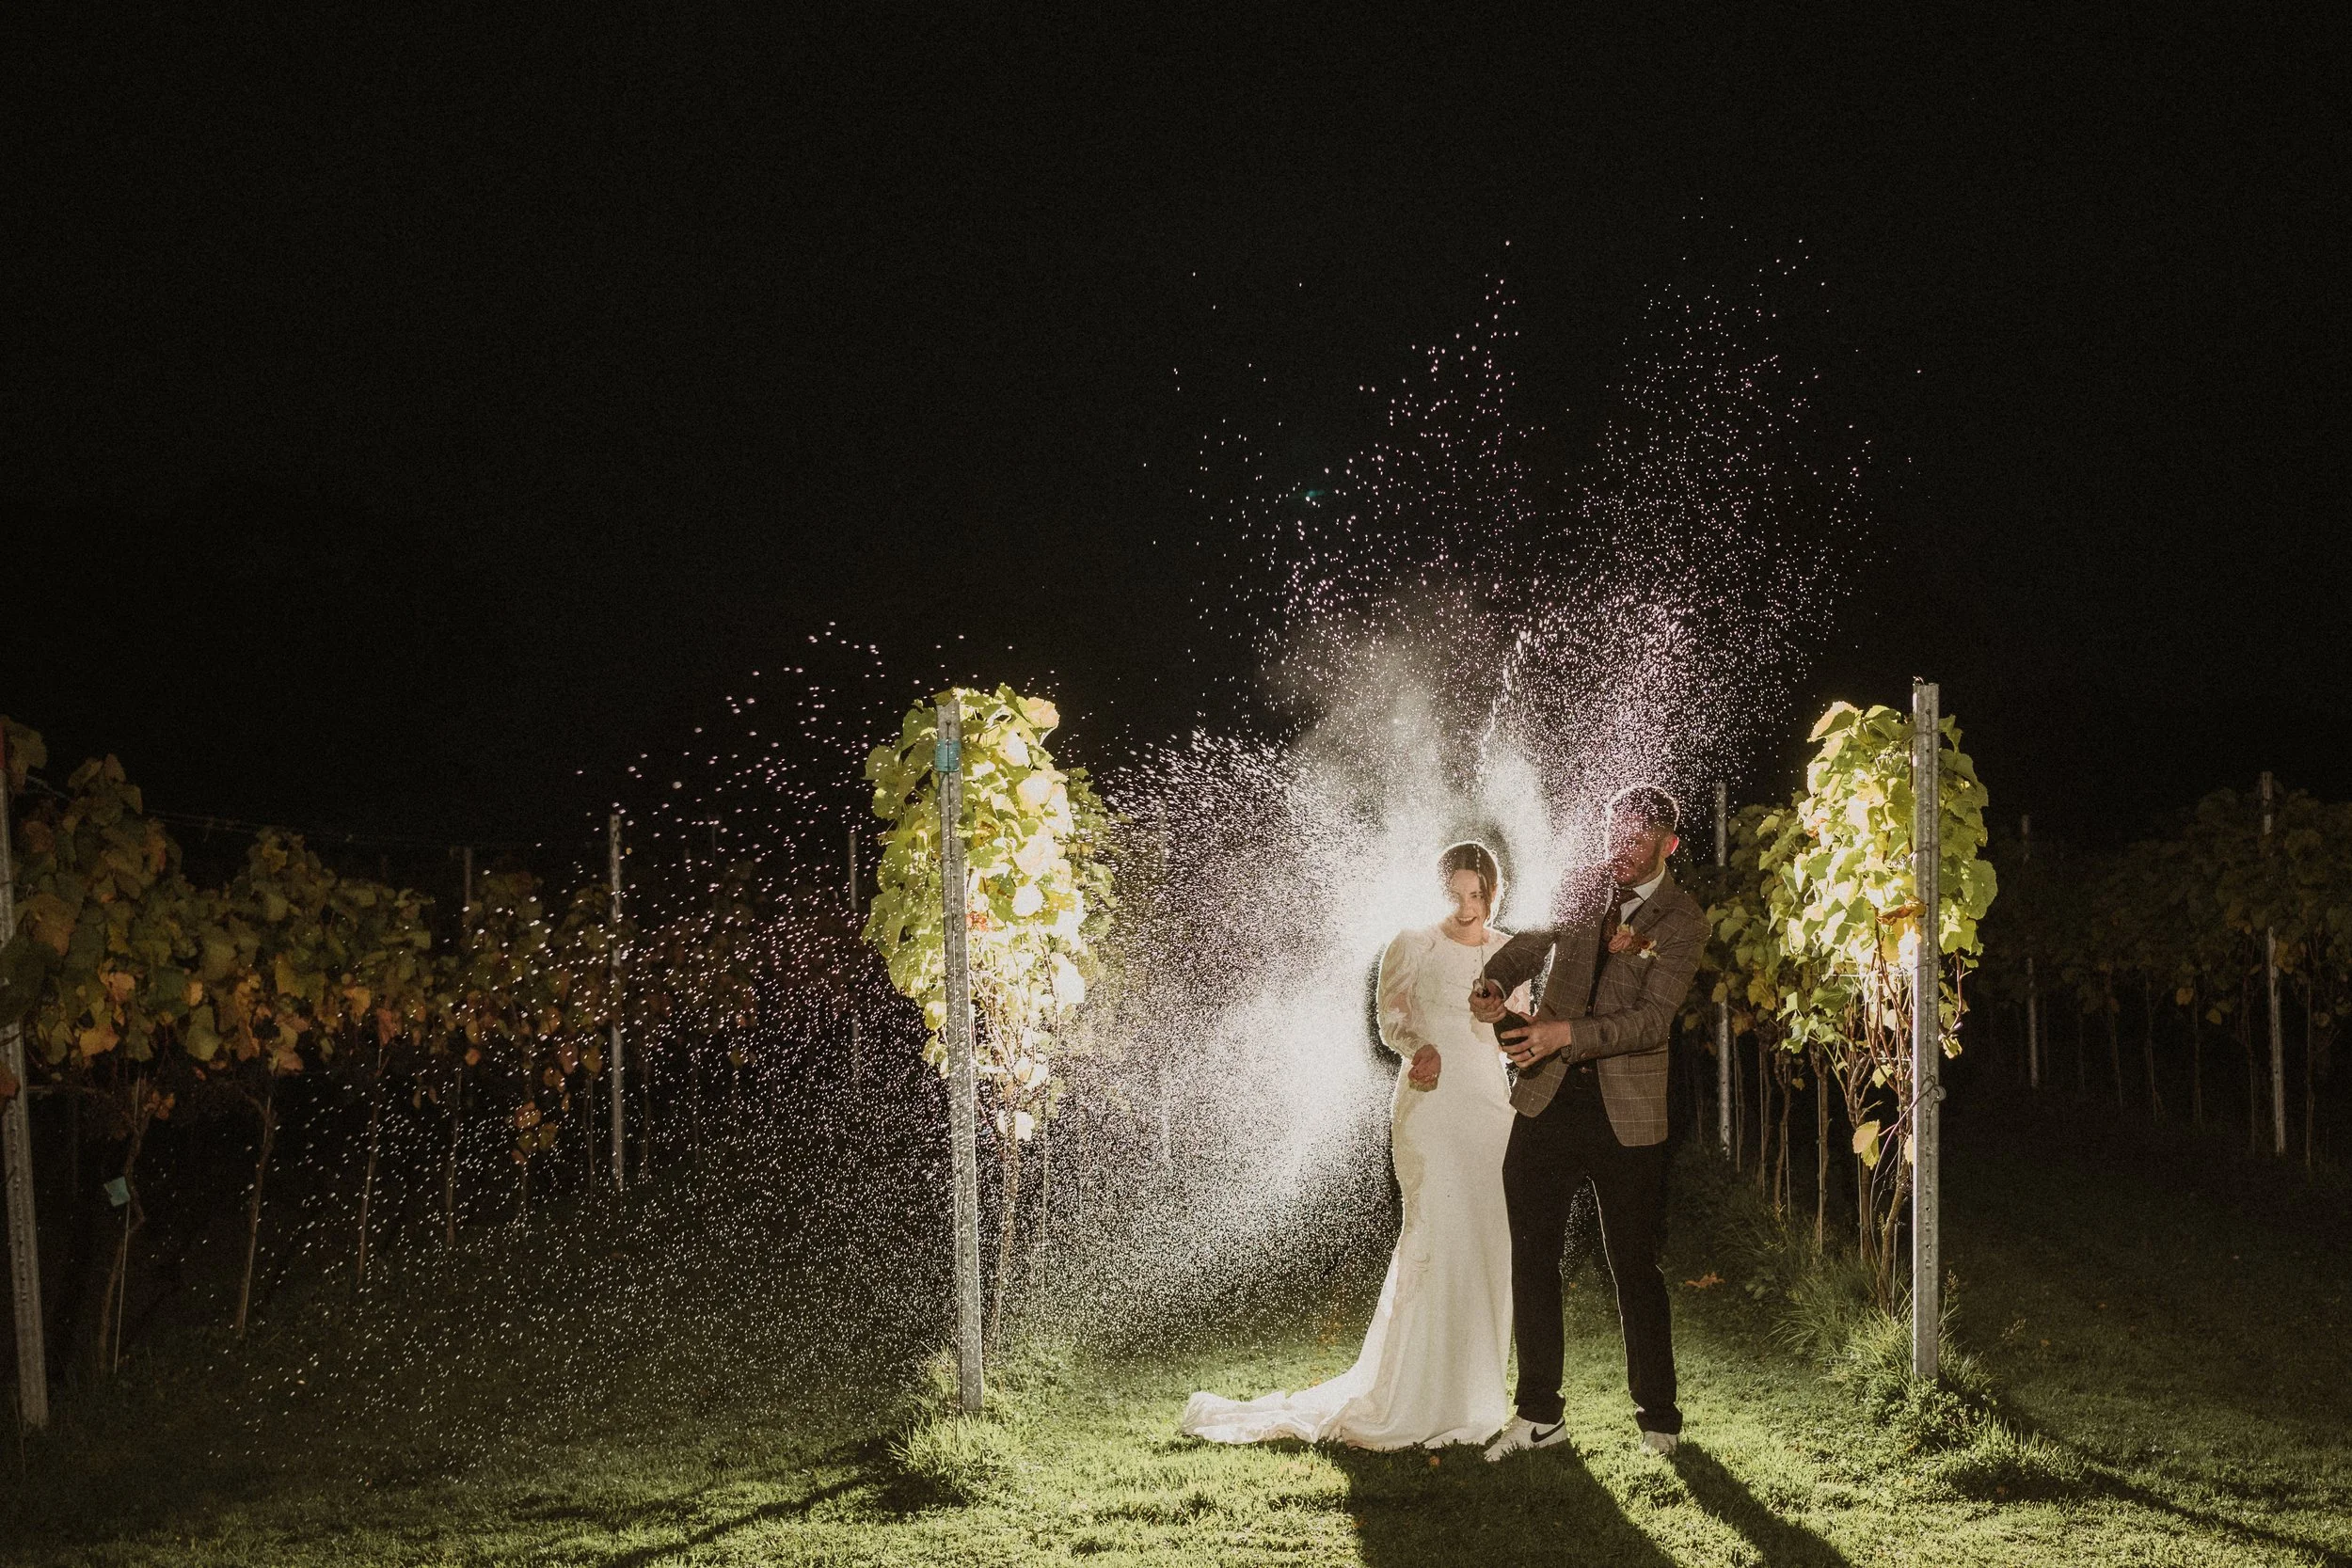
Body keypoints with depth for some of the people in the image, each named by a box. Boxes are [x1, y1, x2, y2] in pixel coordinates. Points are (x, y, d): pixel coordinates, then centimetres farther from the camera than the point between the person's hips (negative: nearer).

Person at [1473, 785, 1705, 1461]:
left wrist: (1568, 1033, -25)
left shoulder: (1681, 920, -4)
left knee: (1633, 1265, 3)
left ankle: (1658, 1418, 16)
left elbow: (1653, 1020, -13)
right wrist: (1493, 984, -1)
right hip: (1548, 1101, 4)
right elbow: (1527, 945, 22)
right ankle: (1539, 1413, 14)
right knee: (1531, 1255, 5)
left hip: (1626, 1113, -4)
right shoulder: (1582, 891, 9)